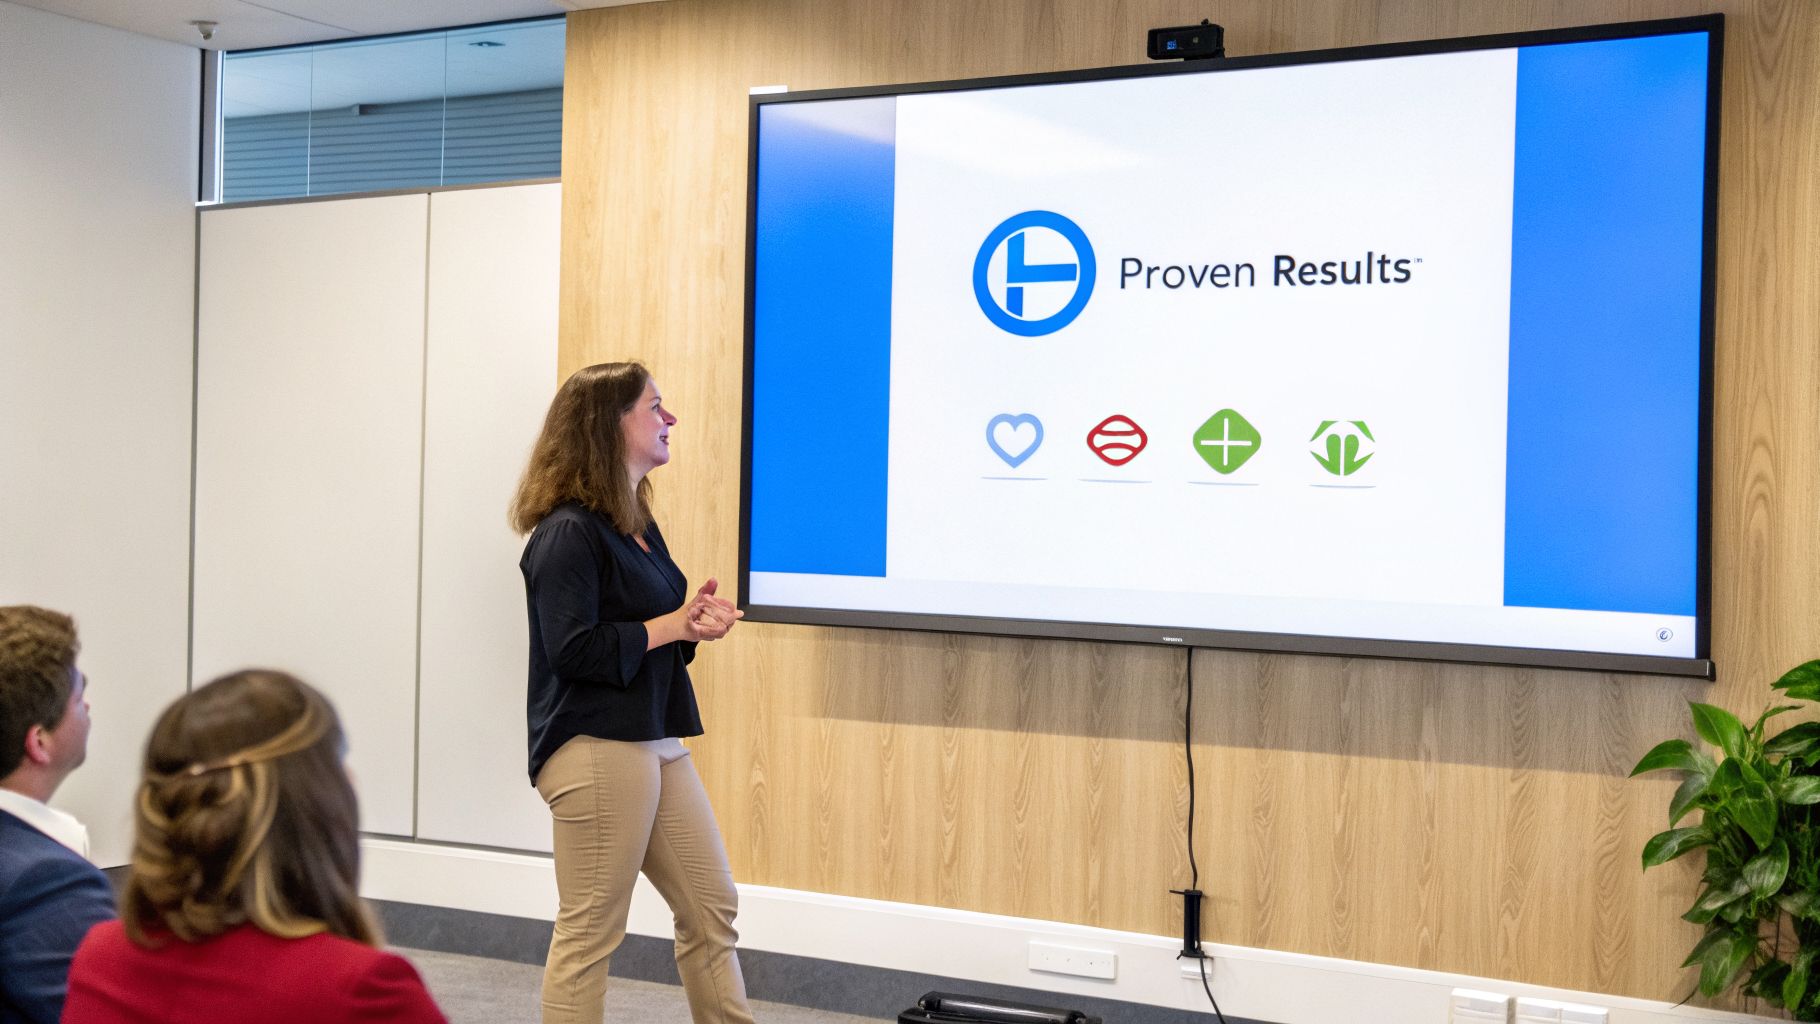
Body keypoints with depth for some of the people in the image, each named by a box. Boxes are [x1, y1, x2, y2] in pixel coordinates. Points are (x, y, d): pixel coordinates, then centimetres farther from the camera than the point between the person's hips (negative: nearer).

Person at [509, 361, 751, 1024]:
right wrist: (672, 625, -14)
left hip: (655, 740, 10)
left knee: (712, 909, 12)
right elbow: (574, 650, -20)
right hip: (594, 746, -9)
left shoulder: (638, 527, 15)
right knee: (590, 930, -2)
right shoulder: (567, 534, -13)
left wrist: (694, 622, 3)